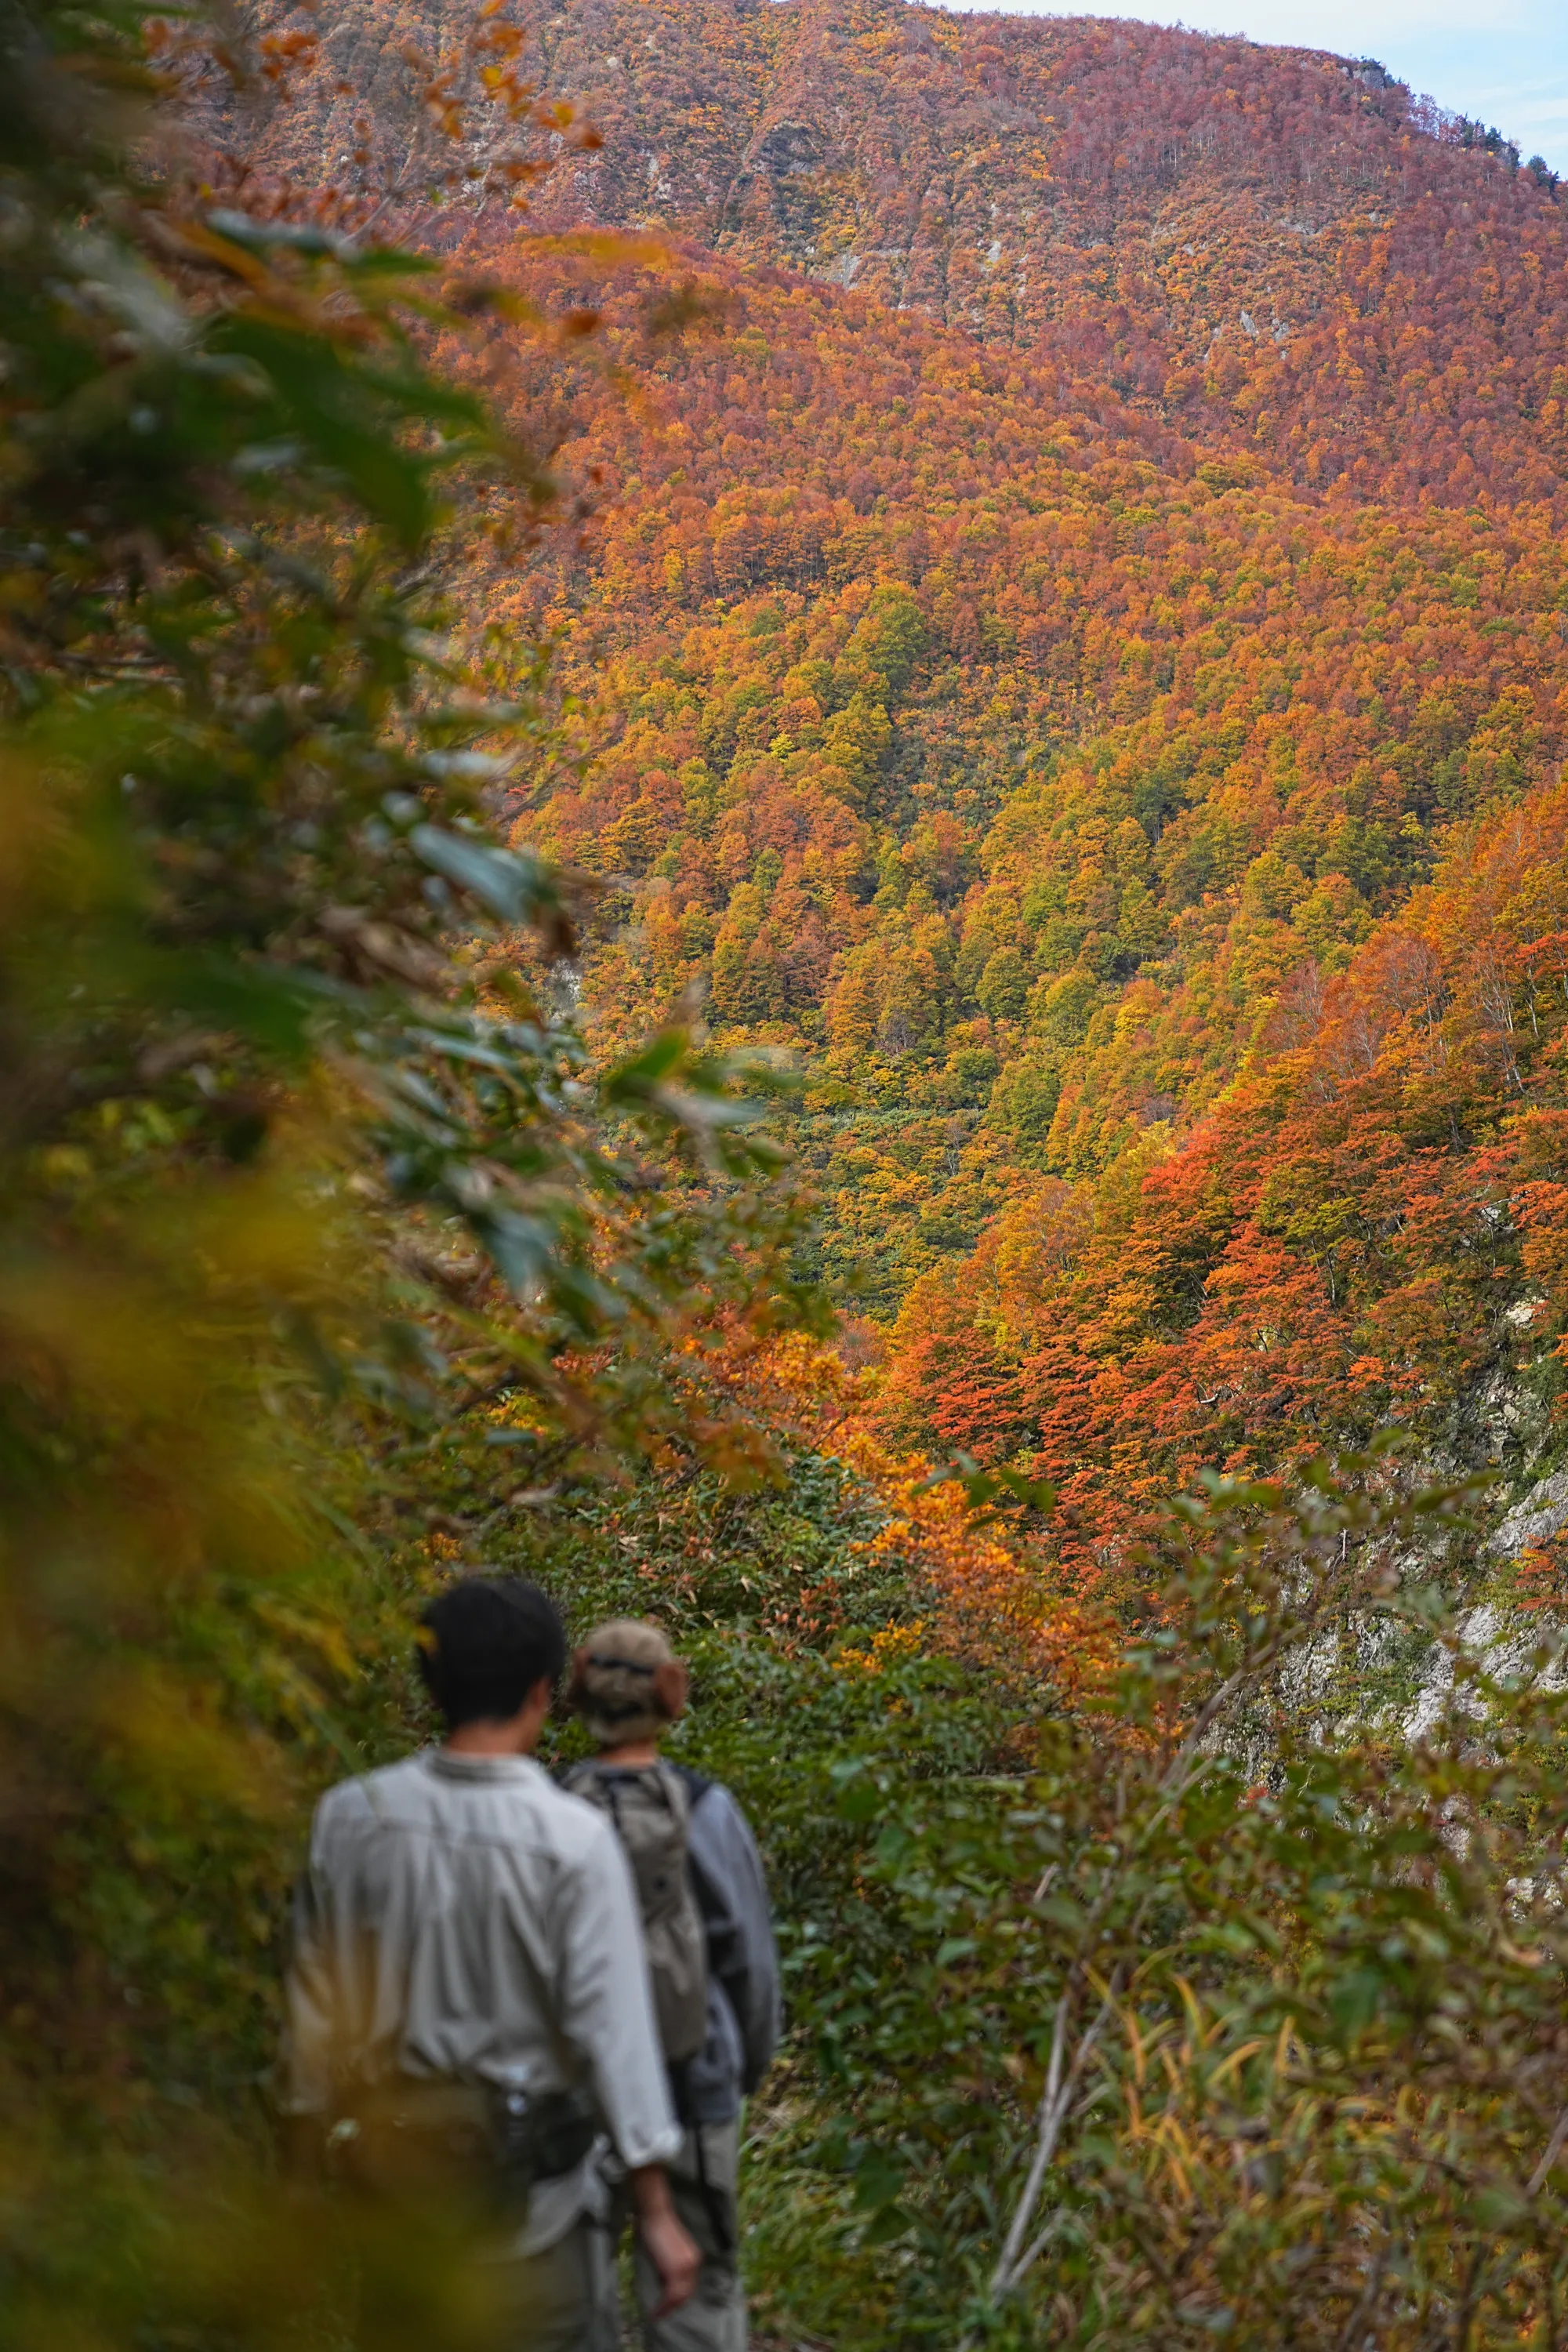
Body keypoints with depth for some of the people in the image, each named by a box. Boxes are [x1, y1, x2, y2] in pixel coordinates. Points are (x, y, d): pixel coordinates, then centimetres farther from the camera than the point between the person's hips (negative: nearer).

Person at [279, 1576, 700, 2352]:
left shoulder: (350, 1817, -4)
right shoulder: (573, 1838, -15)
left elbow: (313, 1997, 3)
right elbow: (611, 2026, -14)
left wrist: (314, 2122, 16)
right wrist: (654, 2209, -8)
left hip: (390, 2151, 4)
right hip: (528, 2169, -4)